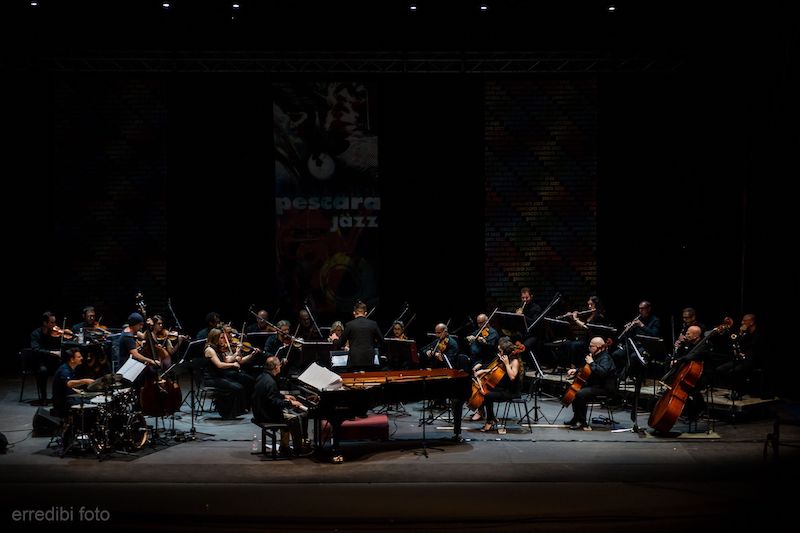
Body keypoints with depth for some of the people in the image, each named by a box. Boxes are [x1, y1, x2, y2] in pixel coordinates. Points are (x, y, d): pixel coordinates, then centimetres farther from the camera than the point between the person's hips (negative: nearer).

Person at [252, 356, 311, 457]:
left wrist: (284, 396, 25)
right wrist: (290, 403, -18)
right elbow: (274, 402, -27)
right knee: (296, 419, -10)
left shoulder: (263, 377, 8)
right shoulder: (270, 382, -24)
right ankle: (299, 449, 2)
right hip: (268, 416, -11)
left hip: (261, 412, 11)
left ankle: (284, 448, 25)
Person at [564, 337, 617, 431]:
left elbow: (602, 372, -37)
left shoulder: (605, 358, -17)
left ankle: (582, 422, -17)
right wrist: (576, 370, 13)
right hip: (595, 384, 11)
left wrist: (591, 362, -26)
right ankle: (576, 419, 20)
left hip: (605, 388, -11)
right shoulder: (597, 356, 15)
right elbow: (587, 370, 30)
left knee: (580, 394, -28)